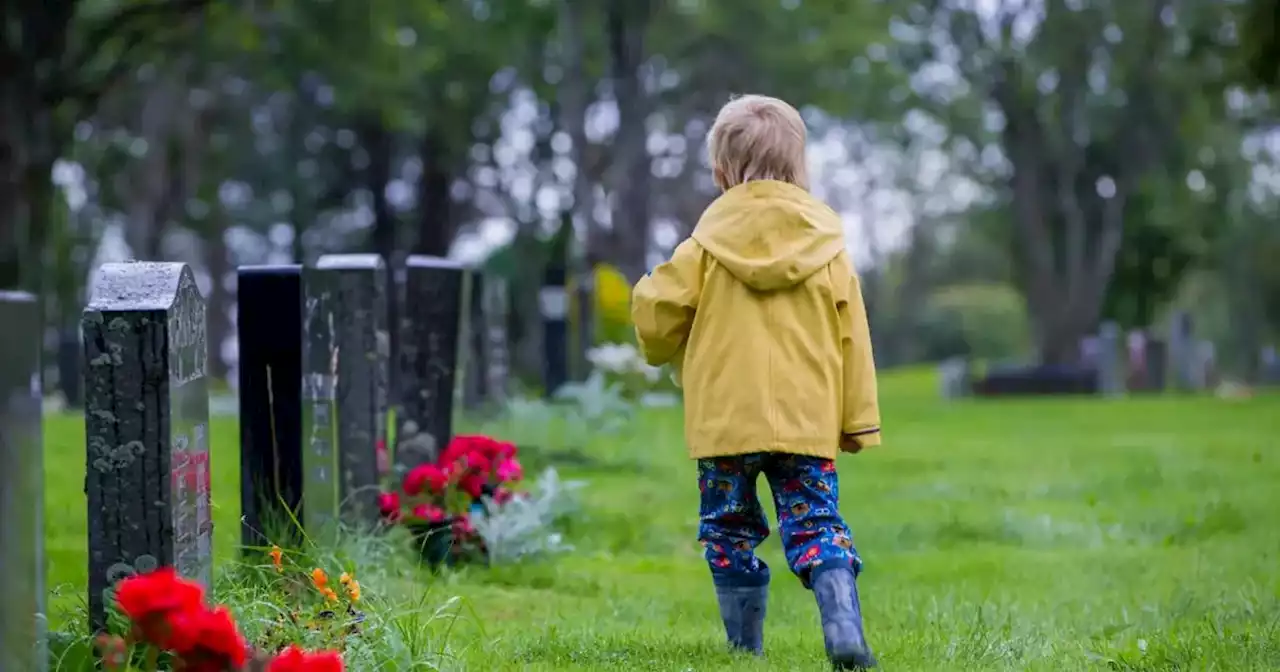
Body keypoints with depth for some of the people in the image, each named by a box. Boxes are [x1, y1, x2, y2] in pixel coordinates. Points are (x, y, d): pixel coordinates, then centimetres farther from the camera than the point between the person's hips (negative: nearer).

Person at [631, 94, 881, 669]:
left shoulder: (709, 244, -2)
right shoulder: (828, 248, 5)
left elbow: (657, 313, -1)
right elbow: (851, 340, 5)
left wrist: (664, 351, 23)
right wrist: (859, 420, 10)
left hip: (724, 420, -1)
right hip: (808, 421, 1)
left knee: (730, 533, 11)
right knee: (816, 525, 0)